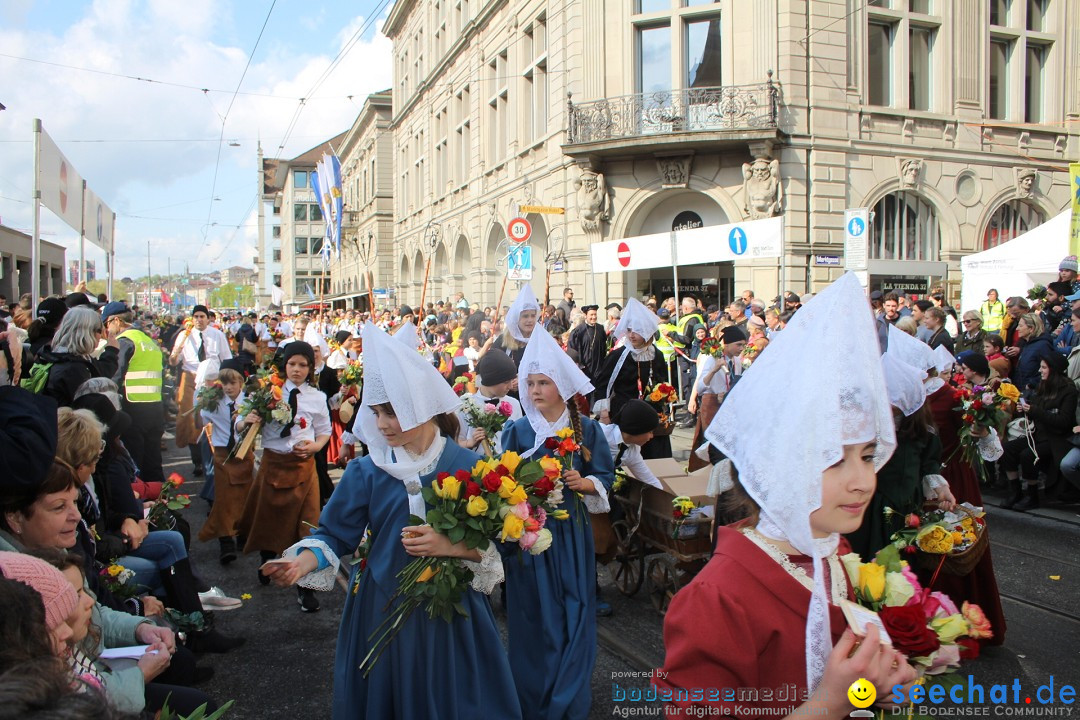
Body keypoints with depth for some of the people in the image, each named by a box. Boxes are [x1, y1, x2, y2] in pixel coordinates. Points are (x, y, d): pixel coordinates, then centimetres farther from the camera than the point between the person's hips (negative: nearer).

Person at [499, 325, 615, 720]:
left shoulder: (587, 429, -1)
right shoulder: (517, 431, -2)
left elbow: (606, 476, 4)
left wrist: (584, 483, -15)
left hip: (571, 534, 1)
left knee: (572, 614, 6)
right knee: (533, 616, 5)